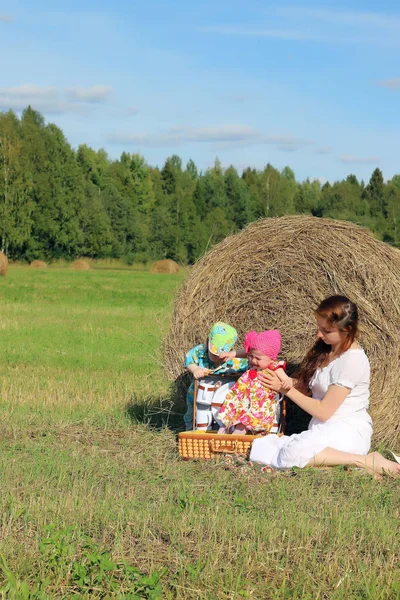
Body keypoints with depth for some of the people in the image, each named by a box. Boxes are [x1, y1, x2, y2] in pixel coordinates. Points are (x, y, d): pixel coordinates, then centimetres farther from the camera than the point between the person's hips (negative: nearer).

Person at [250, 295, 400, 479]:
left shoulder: (352, 360, -15)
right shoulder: (325, 350, 12)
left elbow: (323, 411, -14)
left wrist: (286, 389, -8)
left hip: (347, 432, -9)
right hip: (323, 430, 9)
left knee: (292, 455, -35)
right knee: (262, 450, -15)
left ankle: (369, 462, -20)